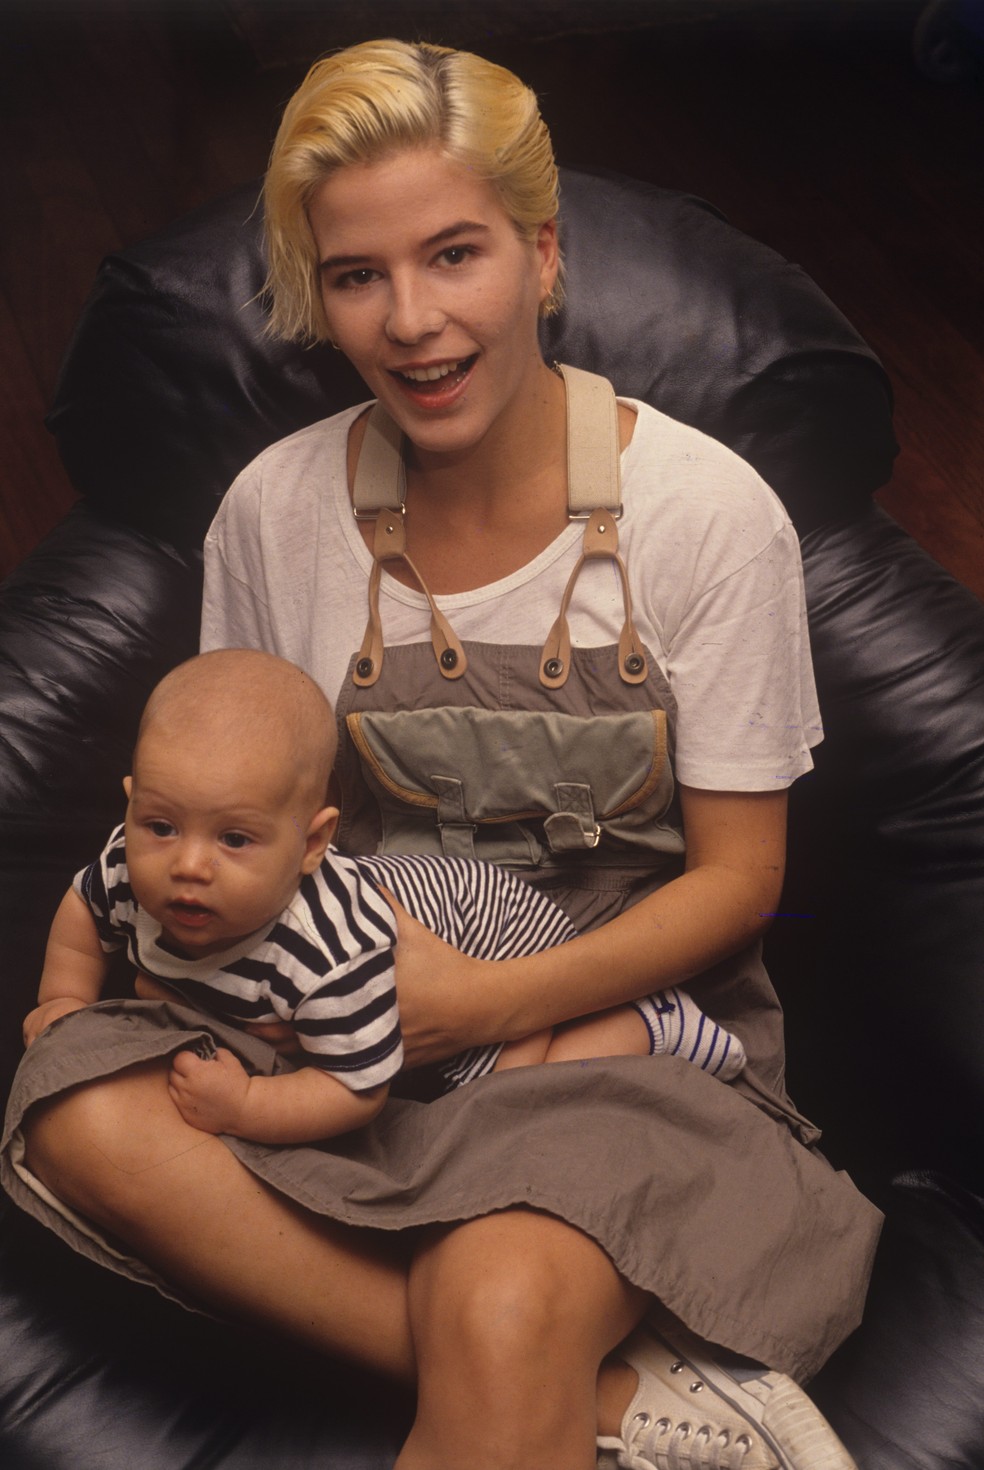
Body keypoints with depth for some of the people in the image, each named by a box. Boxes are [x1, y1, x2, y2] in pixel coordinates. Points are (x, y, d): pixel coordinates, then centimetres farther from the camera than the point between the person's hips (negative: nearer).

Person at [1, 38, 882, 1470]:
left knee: (504, 1316, -37)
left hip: (632, 1015, -5)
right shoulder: (279, 508, -1)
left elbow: (736, 876, -5)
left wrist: (495, 998, -19)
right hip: (362, 1021, 5)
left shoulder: (704, 510, -9)